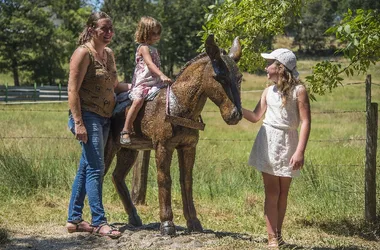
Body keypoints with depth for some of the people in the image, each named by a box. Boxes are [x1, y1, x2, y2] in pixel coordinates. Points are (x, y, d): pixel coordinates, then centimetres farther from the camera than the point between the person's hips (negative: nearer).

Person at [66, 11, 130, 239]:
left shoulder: (109, 54, 13)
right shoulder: (84, 53, -11)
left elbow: (114, 85, 25)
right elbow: (73, 90, -16)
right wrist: (78, 123, -22)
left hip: (105, 118, 8)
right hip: (88, 117, -8)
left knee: (86, 168, 12)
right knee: (96, 168, -11)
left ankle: (74, 219, 19)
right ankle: (99, 222, -8)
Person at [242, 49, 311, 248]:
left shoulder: (298, 90, -8)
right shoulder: (269, 91, 7)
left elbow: (306, 122, -11)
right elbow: (256, 117, 11)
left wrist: (300, 151, -18)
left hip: (287, 143, -2)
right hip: (268, 142, 3)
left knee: (283, 192, 9)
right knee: (272, 192, 0)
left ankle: (278, 235, 22)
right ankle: (272, 239, 1)